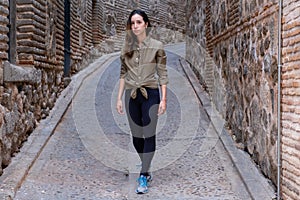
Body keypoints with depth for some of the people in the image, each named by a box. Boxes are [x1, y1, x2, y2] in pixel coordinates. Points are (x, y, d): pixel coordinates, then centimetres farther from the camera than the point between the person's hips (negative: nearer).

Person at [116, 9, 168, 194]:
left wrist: (163, 99, -9)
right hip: (131, 95, 4)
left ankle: (143, 177, -2)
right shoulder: (127, 47, 8)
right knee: (136, 136, 8)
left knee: (149, 135, -5)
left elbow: (162, 74, -3)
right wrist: (119, 97, 9)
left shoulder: (157, 46, -2)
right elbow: (123, 74, 12)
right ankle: (147, 170, 25)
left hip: (150, 95, -4)